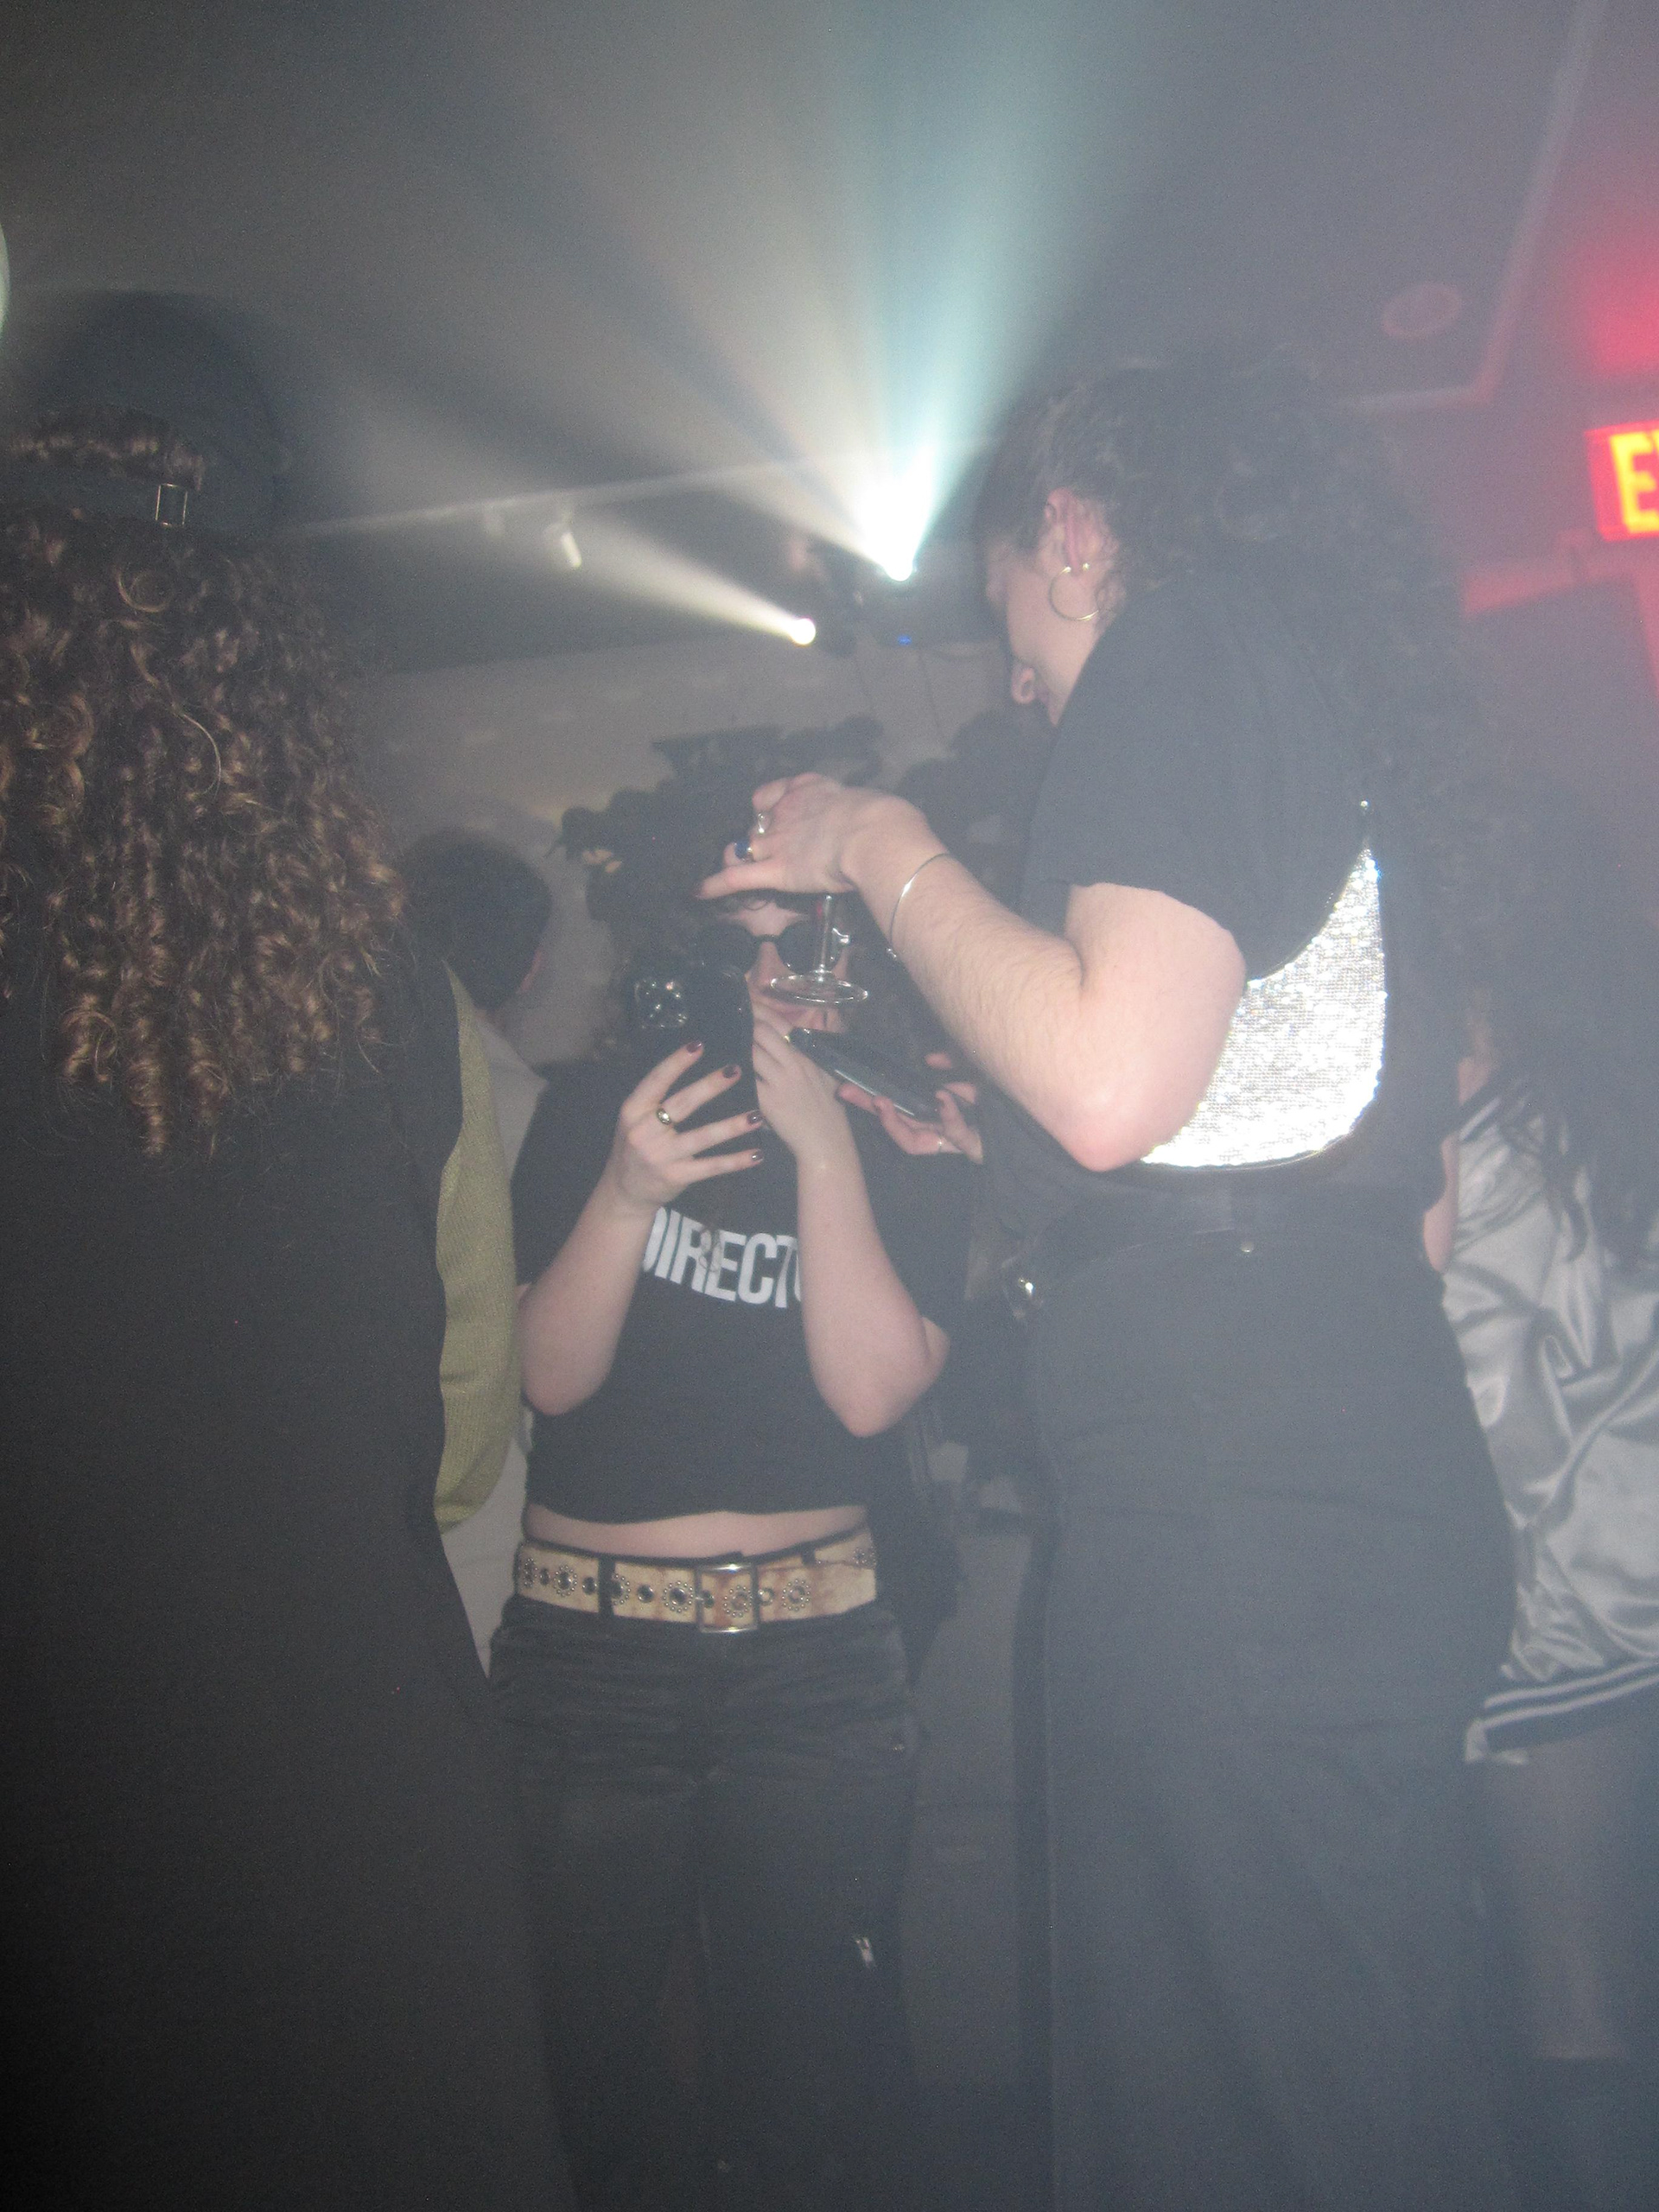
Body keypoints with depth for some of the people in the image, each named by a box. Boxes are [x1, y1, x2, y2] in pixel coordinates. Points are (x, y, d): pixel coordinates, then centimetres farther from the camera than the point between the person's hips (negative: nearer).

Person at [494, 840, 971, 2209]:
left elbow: (871, 1389, -14)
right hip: (587, 1645, 1)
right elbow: (551, 1376, -7)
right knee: (590, 2042, 13)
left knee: (817, 2057, 3)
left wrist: (823, 1149, -21)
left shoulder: (903, 1144, -2)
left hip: (818, 1647, -1)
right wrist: (627, 1194, -23)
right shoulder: (595, 1108, 0)